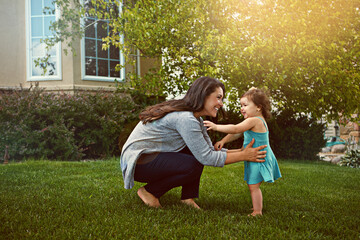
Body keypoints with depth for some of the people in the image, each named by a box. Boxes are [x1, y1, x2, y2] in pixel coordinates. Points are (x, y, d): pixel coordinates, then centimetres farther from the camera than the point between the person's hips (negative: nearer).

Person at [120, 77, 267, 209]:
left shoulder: (196, 119, 8)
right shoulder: (185, 118, -24)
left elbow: (210, 150, 7)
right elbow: (207, 158, -24)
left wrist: (242, 151, -2)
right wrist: (243, 156, -19)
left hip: (153, 156, 10)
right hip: (138, 162, -10)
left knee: (198, 149, 1)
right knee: (193, 165, -25)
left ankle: (188, 197, 1)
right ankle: (149, 191, -7)